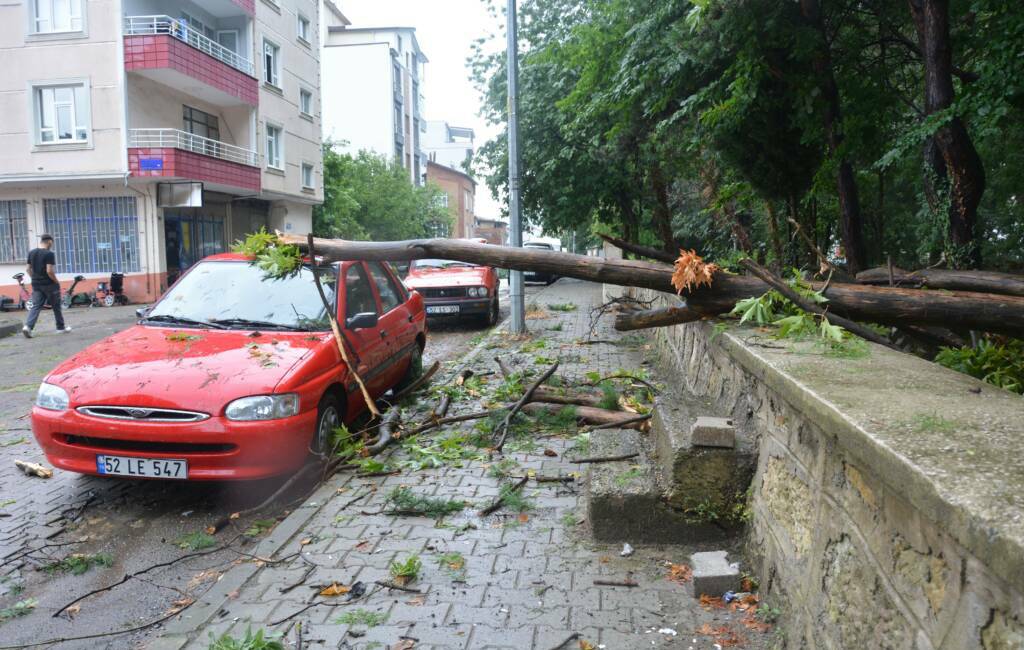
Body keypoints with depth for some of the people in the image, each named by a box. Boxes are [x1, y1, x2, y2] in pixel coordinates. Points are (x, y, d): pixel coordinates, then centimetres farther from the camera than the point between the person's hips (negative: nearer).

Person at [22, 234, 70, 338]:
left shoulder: (31, 253, 7)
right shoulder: (49, 254, -16)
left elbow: (28, 269, 11)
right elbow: (49, 271, -21)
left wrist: (35, 279, 19)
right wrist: (57, 282, -9)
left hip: (36, 285, 6)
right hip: (49, 284, -6)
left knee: (36, 306, 4)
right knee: (56, 306, 9)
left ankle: (28, 326, -15)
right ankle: (60, 327, 20)